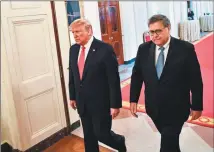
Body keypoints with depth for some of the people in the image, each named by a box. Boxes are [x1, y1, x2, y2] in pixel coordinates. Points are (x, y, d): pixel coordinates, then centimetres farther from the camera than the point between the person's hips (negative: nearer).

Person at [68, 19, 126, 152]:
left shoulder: (105, 49, -16)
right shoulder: (73, 49, 3)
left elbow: (114, 79, -16)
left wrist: (115, 104, -16)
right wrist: (73, 96, 15)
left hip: (101, 102, -5)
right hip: (82, 103, 6)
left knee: (102, 134, 4)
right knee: (88, 136, 16)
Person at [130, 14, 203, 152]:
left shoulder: (186, 48, -13)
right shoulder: (144, 49, -3)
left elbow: (195, 80, -8)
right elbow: (137, 75, 5)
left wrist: (197, 106, -4)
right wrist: (134, 100, 2)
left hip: (176, 108, -4)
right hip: (154, 107, 4)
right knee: (170, 140, 23)